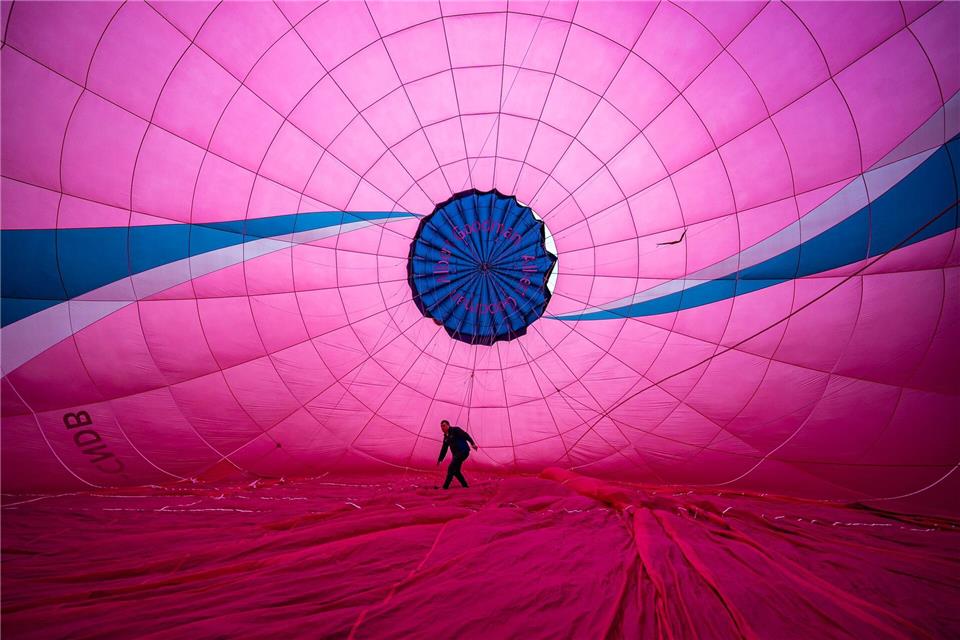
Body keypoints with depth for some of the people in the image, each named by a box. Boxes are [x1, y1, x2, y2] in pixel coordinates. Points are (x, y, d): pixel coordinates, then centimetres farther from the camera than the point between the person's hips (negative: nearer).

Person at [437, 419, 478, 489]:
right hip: (456, 454, 9)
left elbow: (466, 435, -16)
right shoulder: (446, 437, 16)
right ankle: (465, 486, 22)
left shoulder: (455, 430, -7)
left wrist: (472, 443, -27)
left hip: (463, 451, -9)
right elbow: (444, 450, 23)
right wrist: (440, 459, 24)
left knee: (451, 469, -13)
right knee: (456, 471, 10)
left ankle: (445, 487, -8)